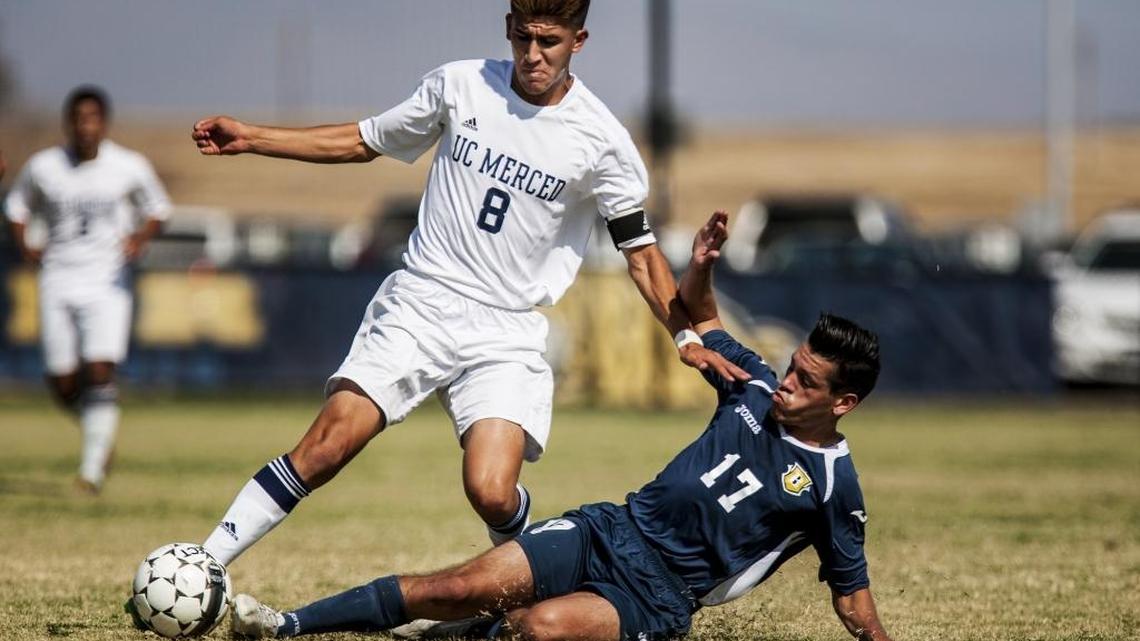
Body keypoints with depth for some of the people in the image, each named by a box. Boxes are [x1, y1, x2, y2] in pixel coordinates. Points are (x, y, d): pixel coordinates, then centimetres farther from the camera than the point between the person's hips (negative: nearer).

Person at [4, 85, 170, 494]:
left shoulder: (129, 167, -3)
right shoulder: (43, 168, 0)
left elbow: (157, 210, 12)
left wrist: (141, 237, -8)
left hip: (108, 281, -2)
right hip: (58, 281, 2)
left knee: (100, 372, -17)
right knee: (63, 383, 2)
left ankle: (93, 468, -12)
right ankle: (101, 432, 33)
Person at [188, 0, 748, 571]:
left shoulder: (600, 139, -4)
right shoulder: (460, 85, 2)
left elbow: (641, 251, 4)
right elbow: (362, 143, 15)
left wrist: (686, 335, -9)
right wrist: (249, 138, 11)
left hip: (508, 332, -1)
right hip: (419, 303, 1)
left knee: (492, 494, -20)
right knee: (326, 447, -16)